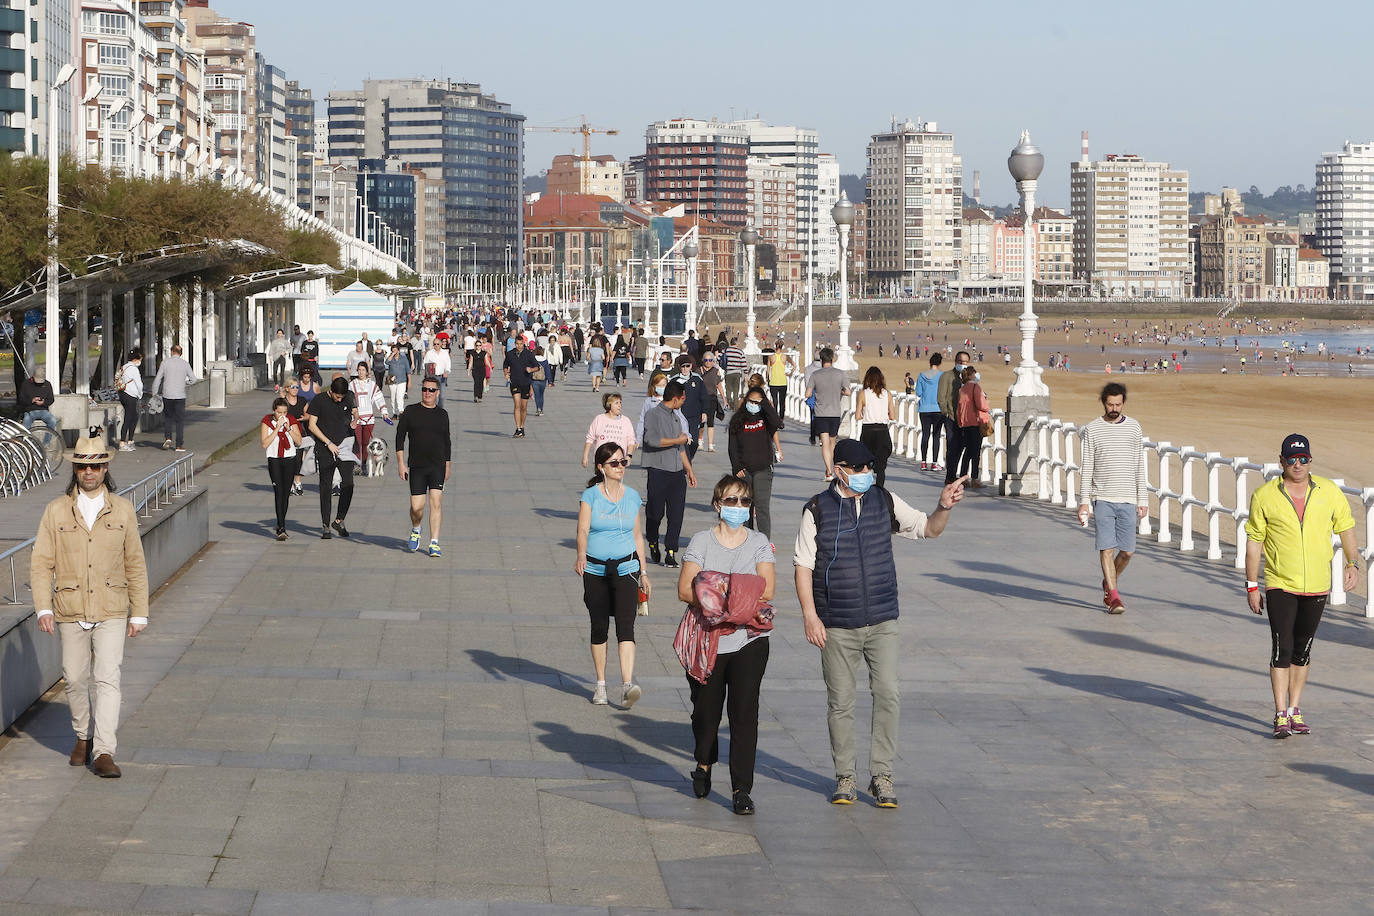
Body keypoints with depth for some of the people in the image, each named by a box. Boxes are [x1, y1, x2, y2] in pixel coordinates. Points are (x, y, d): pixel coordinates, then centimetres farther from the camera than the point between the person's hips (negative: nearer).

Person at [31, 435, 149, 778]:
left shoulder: (123, 510, 4)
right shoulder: (56, 511, 2)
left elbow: (135, 566, 8)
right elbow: (41, 564, 1)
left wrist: (139, 614, 5)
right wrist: (43, 609, -10)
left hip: (112, 612, -1)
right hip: (71, 612, 1)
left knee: (108, 679, -11)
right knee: (75, 679, 10)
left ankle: (104, 753, -12)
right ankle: (83, 736, 32)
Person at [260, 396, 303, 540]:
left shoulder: (291, 420, 2)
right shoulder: (267, 422, -4)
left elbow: (299, 442, -1)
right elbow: (264, 444, -11)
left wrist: (289, 428, -13)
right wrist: (277, 429, -16)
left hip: (290, 460, 2)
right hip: (274, 460, -2)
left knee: (286, 494, 5)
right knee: (279, 492, -14)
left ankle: (280, 526, 20)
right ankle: (281, 529, -19)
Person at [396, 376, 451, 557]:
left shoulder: (442, 414, 10)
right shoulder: (410, 412, 3)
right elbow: (400, 437, 3)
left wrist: (448, 465, 18)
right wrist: (401, 463, -4)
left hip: (437, 467, 1)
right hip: (416, 467, -1)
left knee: (436, 502, -11)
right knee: (417, 506, -5)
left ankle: (434, 544, -9)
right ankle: (415, 531, 27)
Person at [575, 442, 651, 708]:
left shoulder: (633, 497, 6)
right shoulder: (590, 496, -3)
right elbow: (583, 529, -16)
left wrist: (643, 571, 14)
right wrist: (581, 556, -35)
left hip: (626, 568, 1)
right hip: (595, 570, -1)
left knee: (625, 625, -13)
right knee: (599, 627, 8)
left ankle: (627, 686, -22)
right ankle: (600, 685, 22)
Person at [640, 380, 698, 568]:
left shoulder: (676, 417, 19)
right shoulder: (653, 415, -5)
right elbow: (652, 440, -20)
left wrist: (689, 470, 25)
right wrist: (677, 440, -10)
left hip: (677, 472, 6)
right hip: (658, 471, -6)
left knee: (676, 514, -2)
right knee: (656, 512, 0)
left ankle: (671, 553, -1)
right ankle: (653, 542, 26)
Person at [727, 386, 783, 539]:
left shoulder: (766, 419, 3)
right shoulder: (737, 420, 7)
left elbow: (778, 425, -21)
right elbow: (732, 446, 7)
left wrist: (765, 404, -15)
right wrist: (737, 467, -3)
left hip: (763, 469, -2)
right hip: (743, 470, 2)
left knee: (762, 507, -9)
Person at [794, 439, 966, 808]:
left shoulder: (885, 502, 4)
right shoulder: (818, 510, -3)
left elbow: (929, 528, 10)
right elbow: (803, 564, -2)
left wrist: (944, 506, -12)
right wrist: (810, 615, -9)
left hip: (882, 622, 2)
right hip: (837, 626, -2)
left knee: (888, 694, -6)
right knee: (840, 701, 4)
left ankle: (882, 775, 4)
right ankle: (844, 777, 18)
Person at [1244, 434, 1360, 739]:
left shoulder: (1329, 492, 2)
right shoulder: (1264, 496, -3)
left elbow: (1346, 528, 12)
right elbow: (1254, 542, 1)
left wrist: (1353, 564, -2)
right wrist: (1252, 587, 0)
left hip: (1317, 586, 3)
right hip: (1280, 586, -2)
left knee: (1303, 650, 11)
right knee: (1282, 650, -9)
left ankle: (1294, 710, 22)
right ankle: (1280, 716, -4)